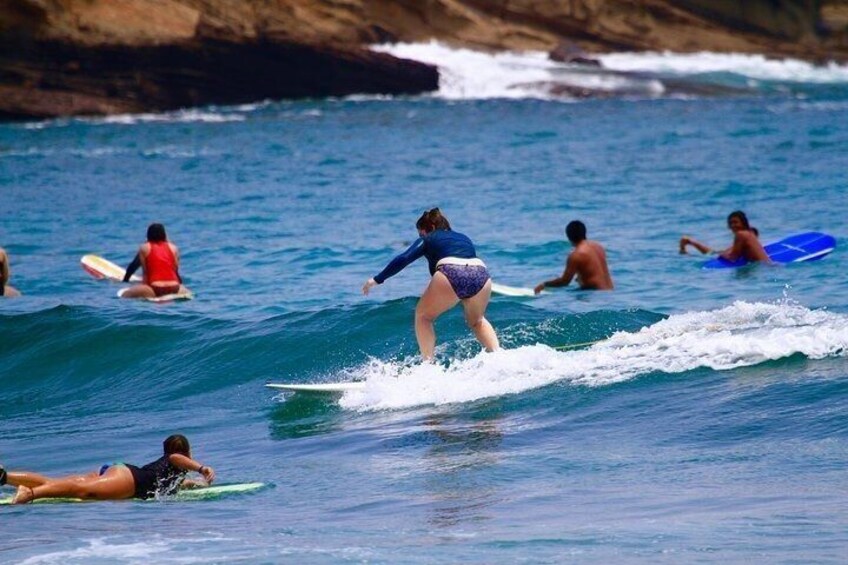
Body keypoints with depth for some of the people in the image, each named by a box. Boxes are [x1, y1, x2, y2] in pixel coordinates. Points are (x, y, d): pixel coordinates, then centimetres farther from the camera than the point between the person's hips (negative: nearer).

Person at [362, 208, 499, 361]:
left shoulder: (428, 240, 22)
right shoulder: (464, 239, 35)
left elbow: (403, 259, 10)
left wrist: (377, 280, 12)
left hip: (451, 275, -5)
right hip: (481, 275, 5)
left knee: (423, 316, 19)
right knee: (477, 321, 32)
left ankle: (428, 363, 7)